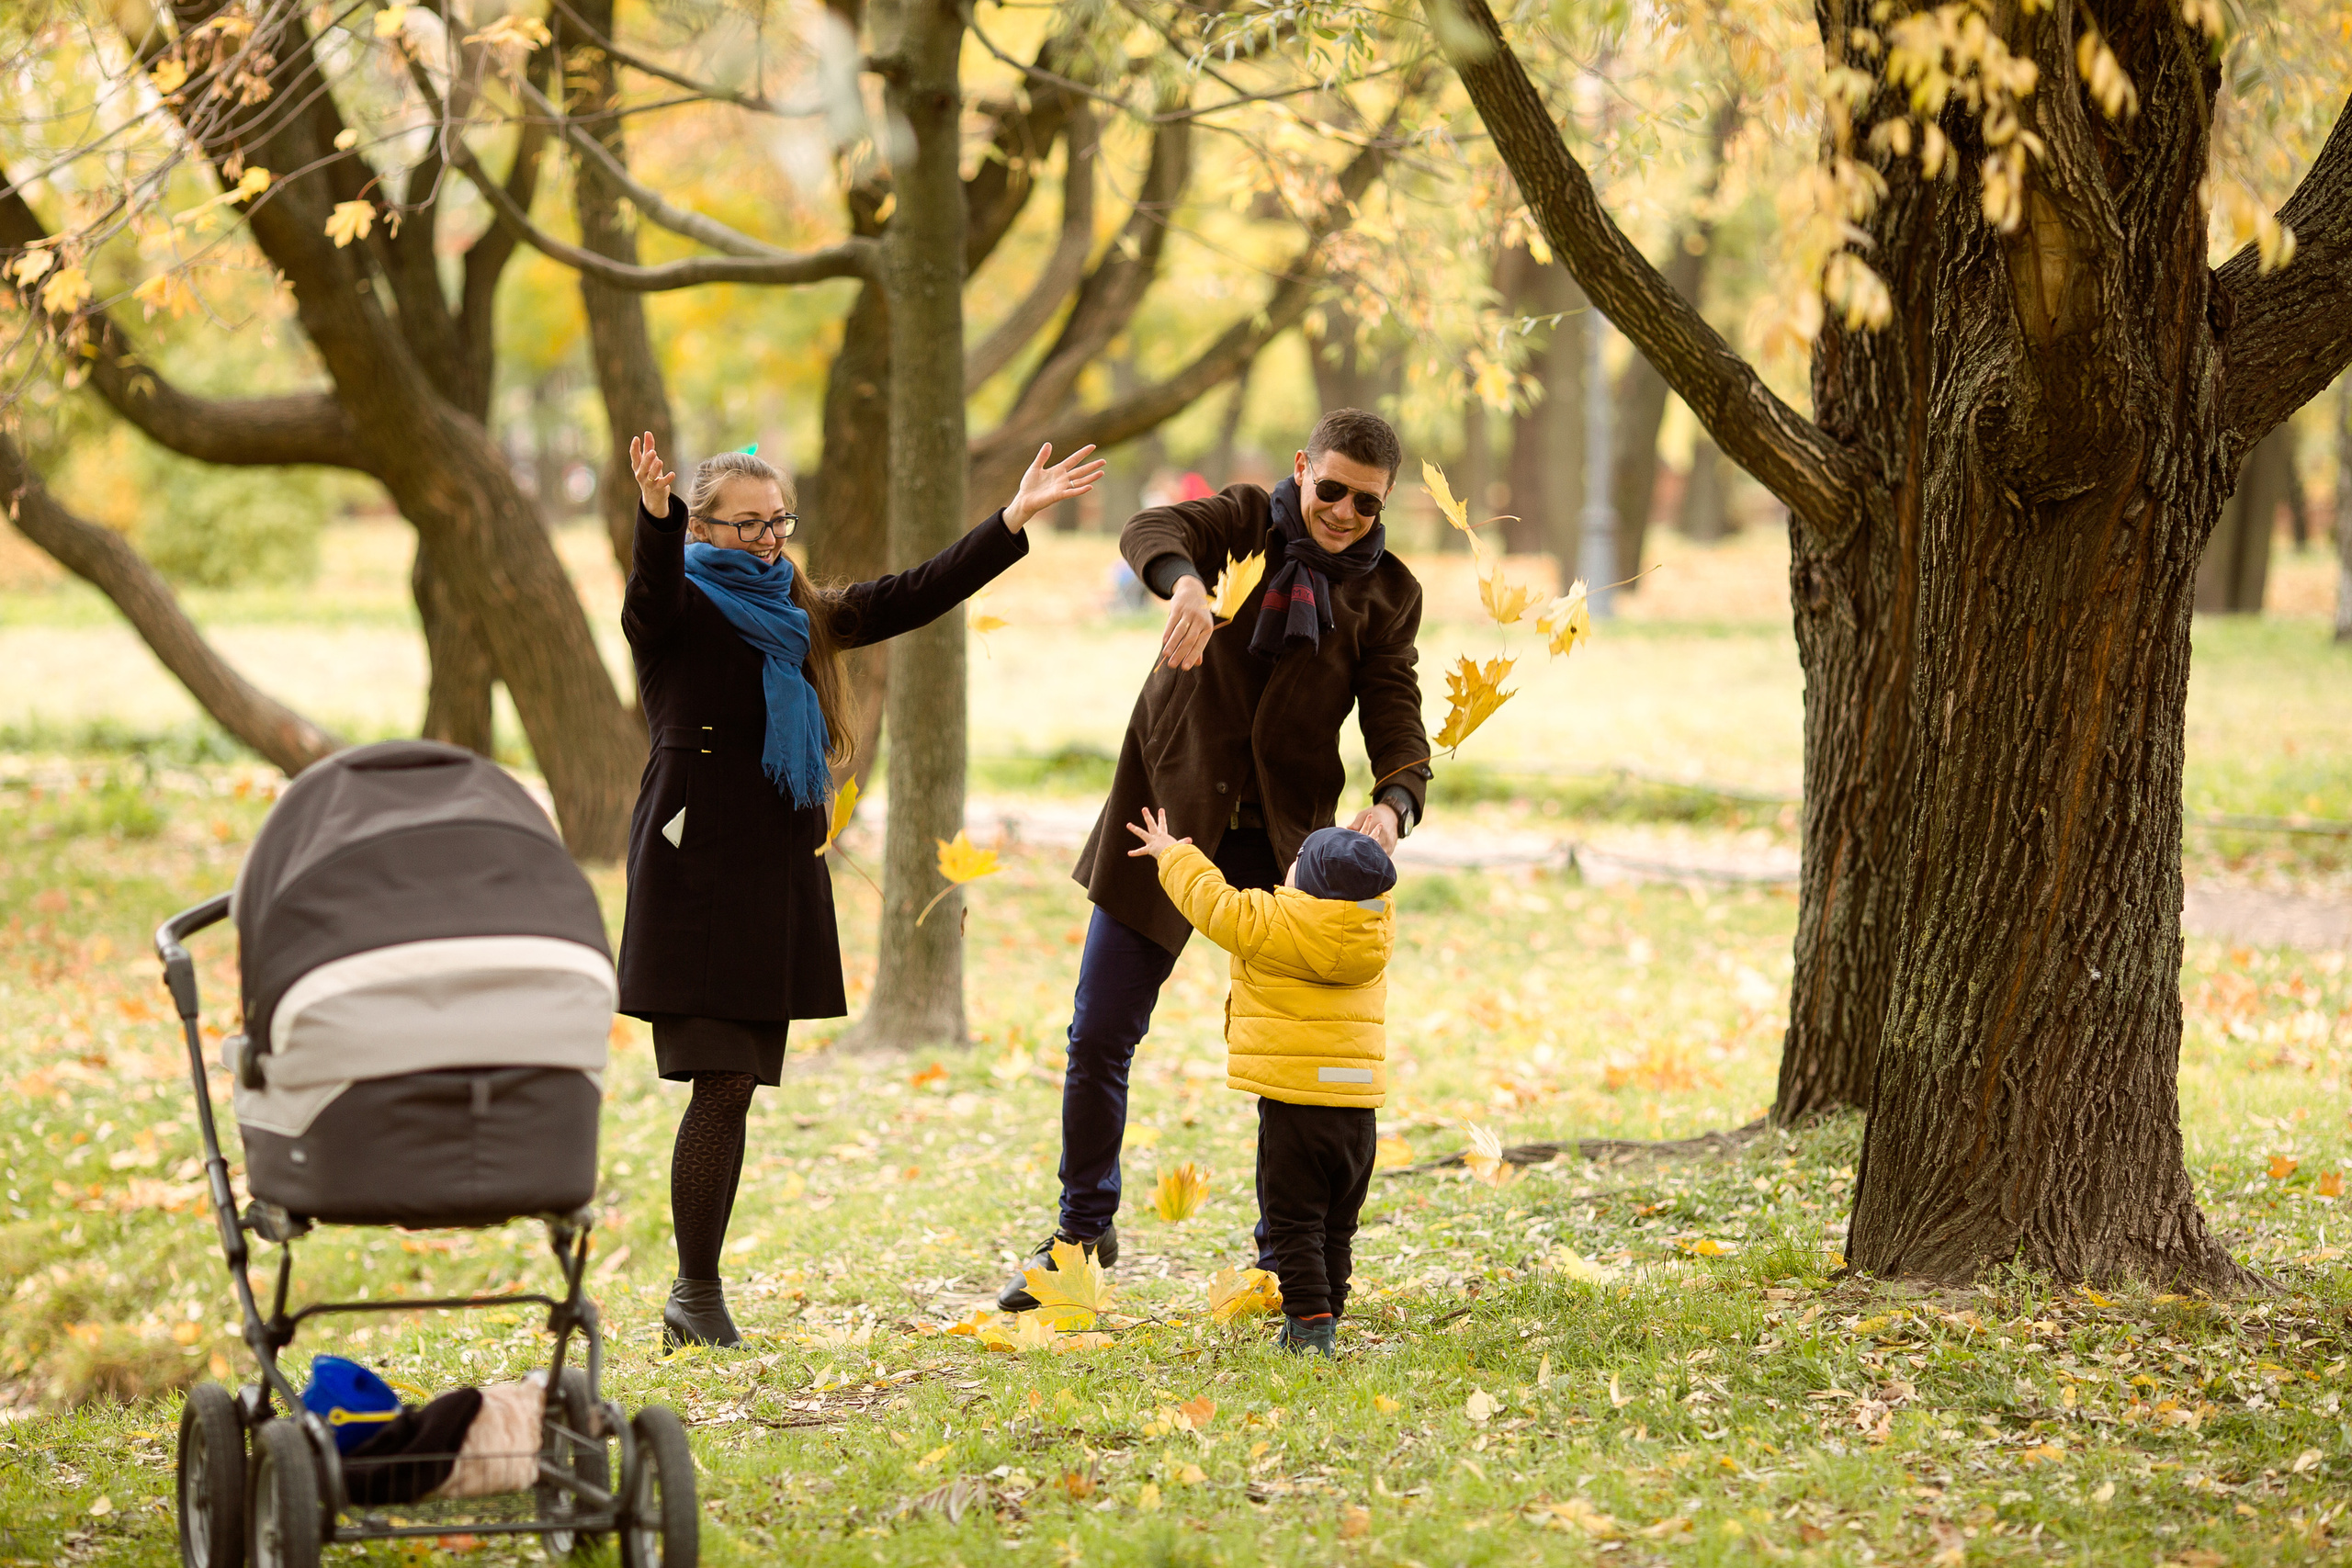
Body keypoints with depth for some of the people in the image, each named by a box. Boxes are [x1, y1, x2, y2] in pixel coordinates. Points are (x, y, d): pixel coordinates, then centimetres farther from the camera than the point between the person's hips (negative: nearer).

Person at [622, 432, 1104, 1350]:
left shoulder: (801, 615, 18)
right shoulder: (679, 609, -3)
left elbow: (913, 597, 19)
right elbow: (652, 589, -26)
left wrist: (1015, 519, 14)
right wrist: (655, 515, -48)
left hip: (777, 877, 7)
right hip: (696, 870, -7)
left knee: (738, 1085, 5)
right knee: (723, 1082, -12)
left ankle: (696, 1297, 10)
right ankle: (696, 1297, -4)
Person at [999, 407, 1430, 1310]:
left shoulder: (1387, 594, 2)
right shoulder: (1246, 521, -1)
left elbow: (1397, 722, -7)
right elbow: (1149, 532, -22)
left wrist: (1393, 804, -29)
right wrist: (1185, 581, -46)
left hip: (1281, 838, 1)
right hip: (1168, 815, 0)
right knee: (1100, 1036, 2)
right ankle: (1083, 1230, 20)